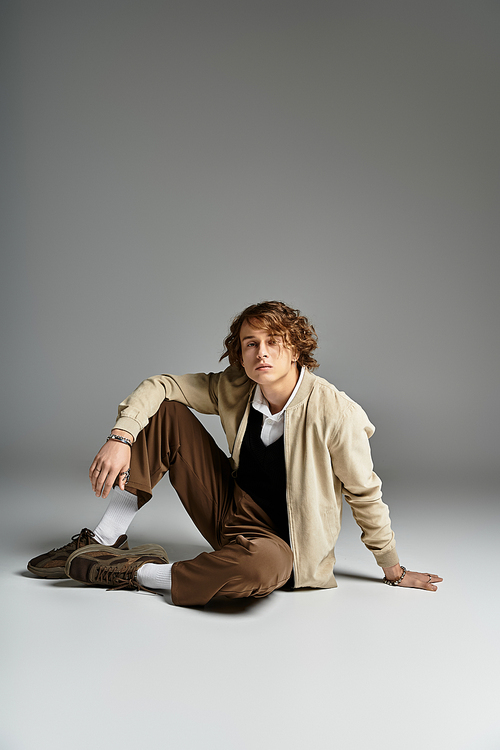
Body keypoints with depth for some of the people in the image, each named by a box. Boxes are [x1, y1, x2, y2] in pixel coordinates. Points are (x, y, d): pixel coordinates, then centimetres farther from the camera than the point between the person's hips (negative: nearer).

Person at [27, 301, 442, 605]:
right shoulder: (235, 388, -7)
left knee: (262, 565, -44)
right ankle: (106, 541, -1)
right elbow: (159, 386, -2)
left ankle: (136, 573, -19)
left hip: (280, 543, -4)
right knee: (165, 413, -7)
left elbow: (365, 494, -11)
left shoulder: (334, 412, -21)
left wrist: (394, 569, -1)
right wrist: (121, 437, -20)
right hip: (232, 513, 5)